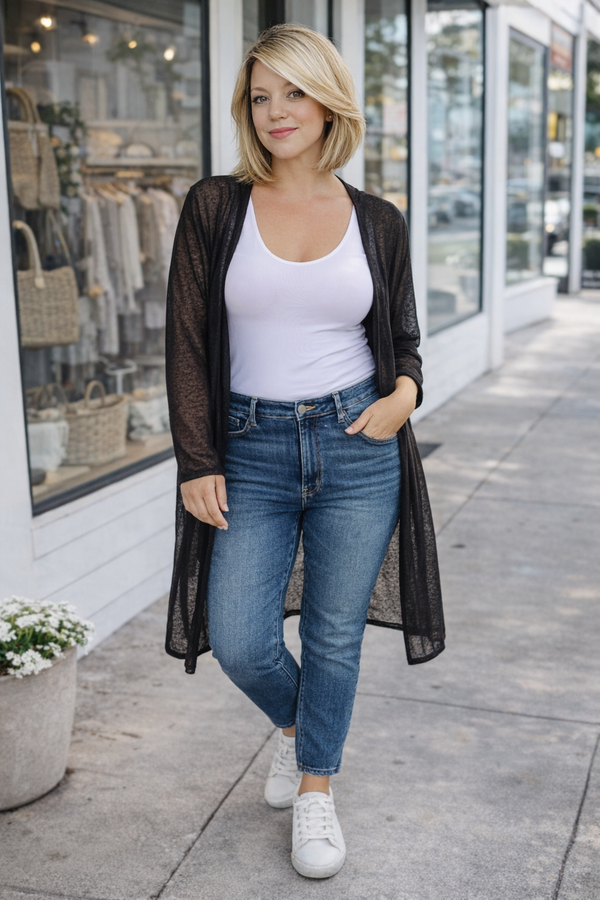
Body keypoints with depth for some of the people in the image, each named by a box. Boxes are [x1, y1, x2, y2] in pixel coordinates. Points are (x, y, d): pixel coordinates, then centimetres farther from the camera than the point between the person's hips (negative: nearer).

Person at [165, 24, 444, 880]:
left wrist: (404, 393, -10)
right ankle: (294, 725, 35)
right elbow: (187, 342, -1)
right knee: (239, 644, -1)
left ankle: (316, 790, 32)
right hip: (251, 448, 0)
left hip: (357, 445, 1)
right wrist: (198, 462, -6)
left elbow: (403, 339, 13)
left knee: (335, 635, 9)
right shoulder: (214, 208, 0)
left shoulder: (378, 222, 4)